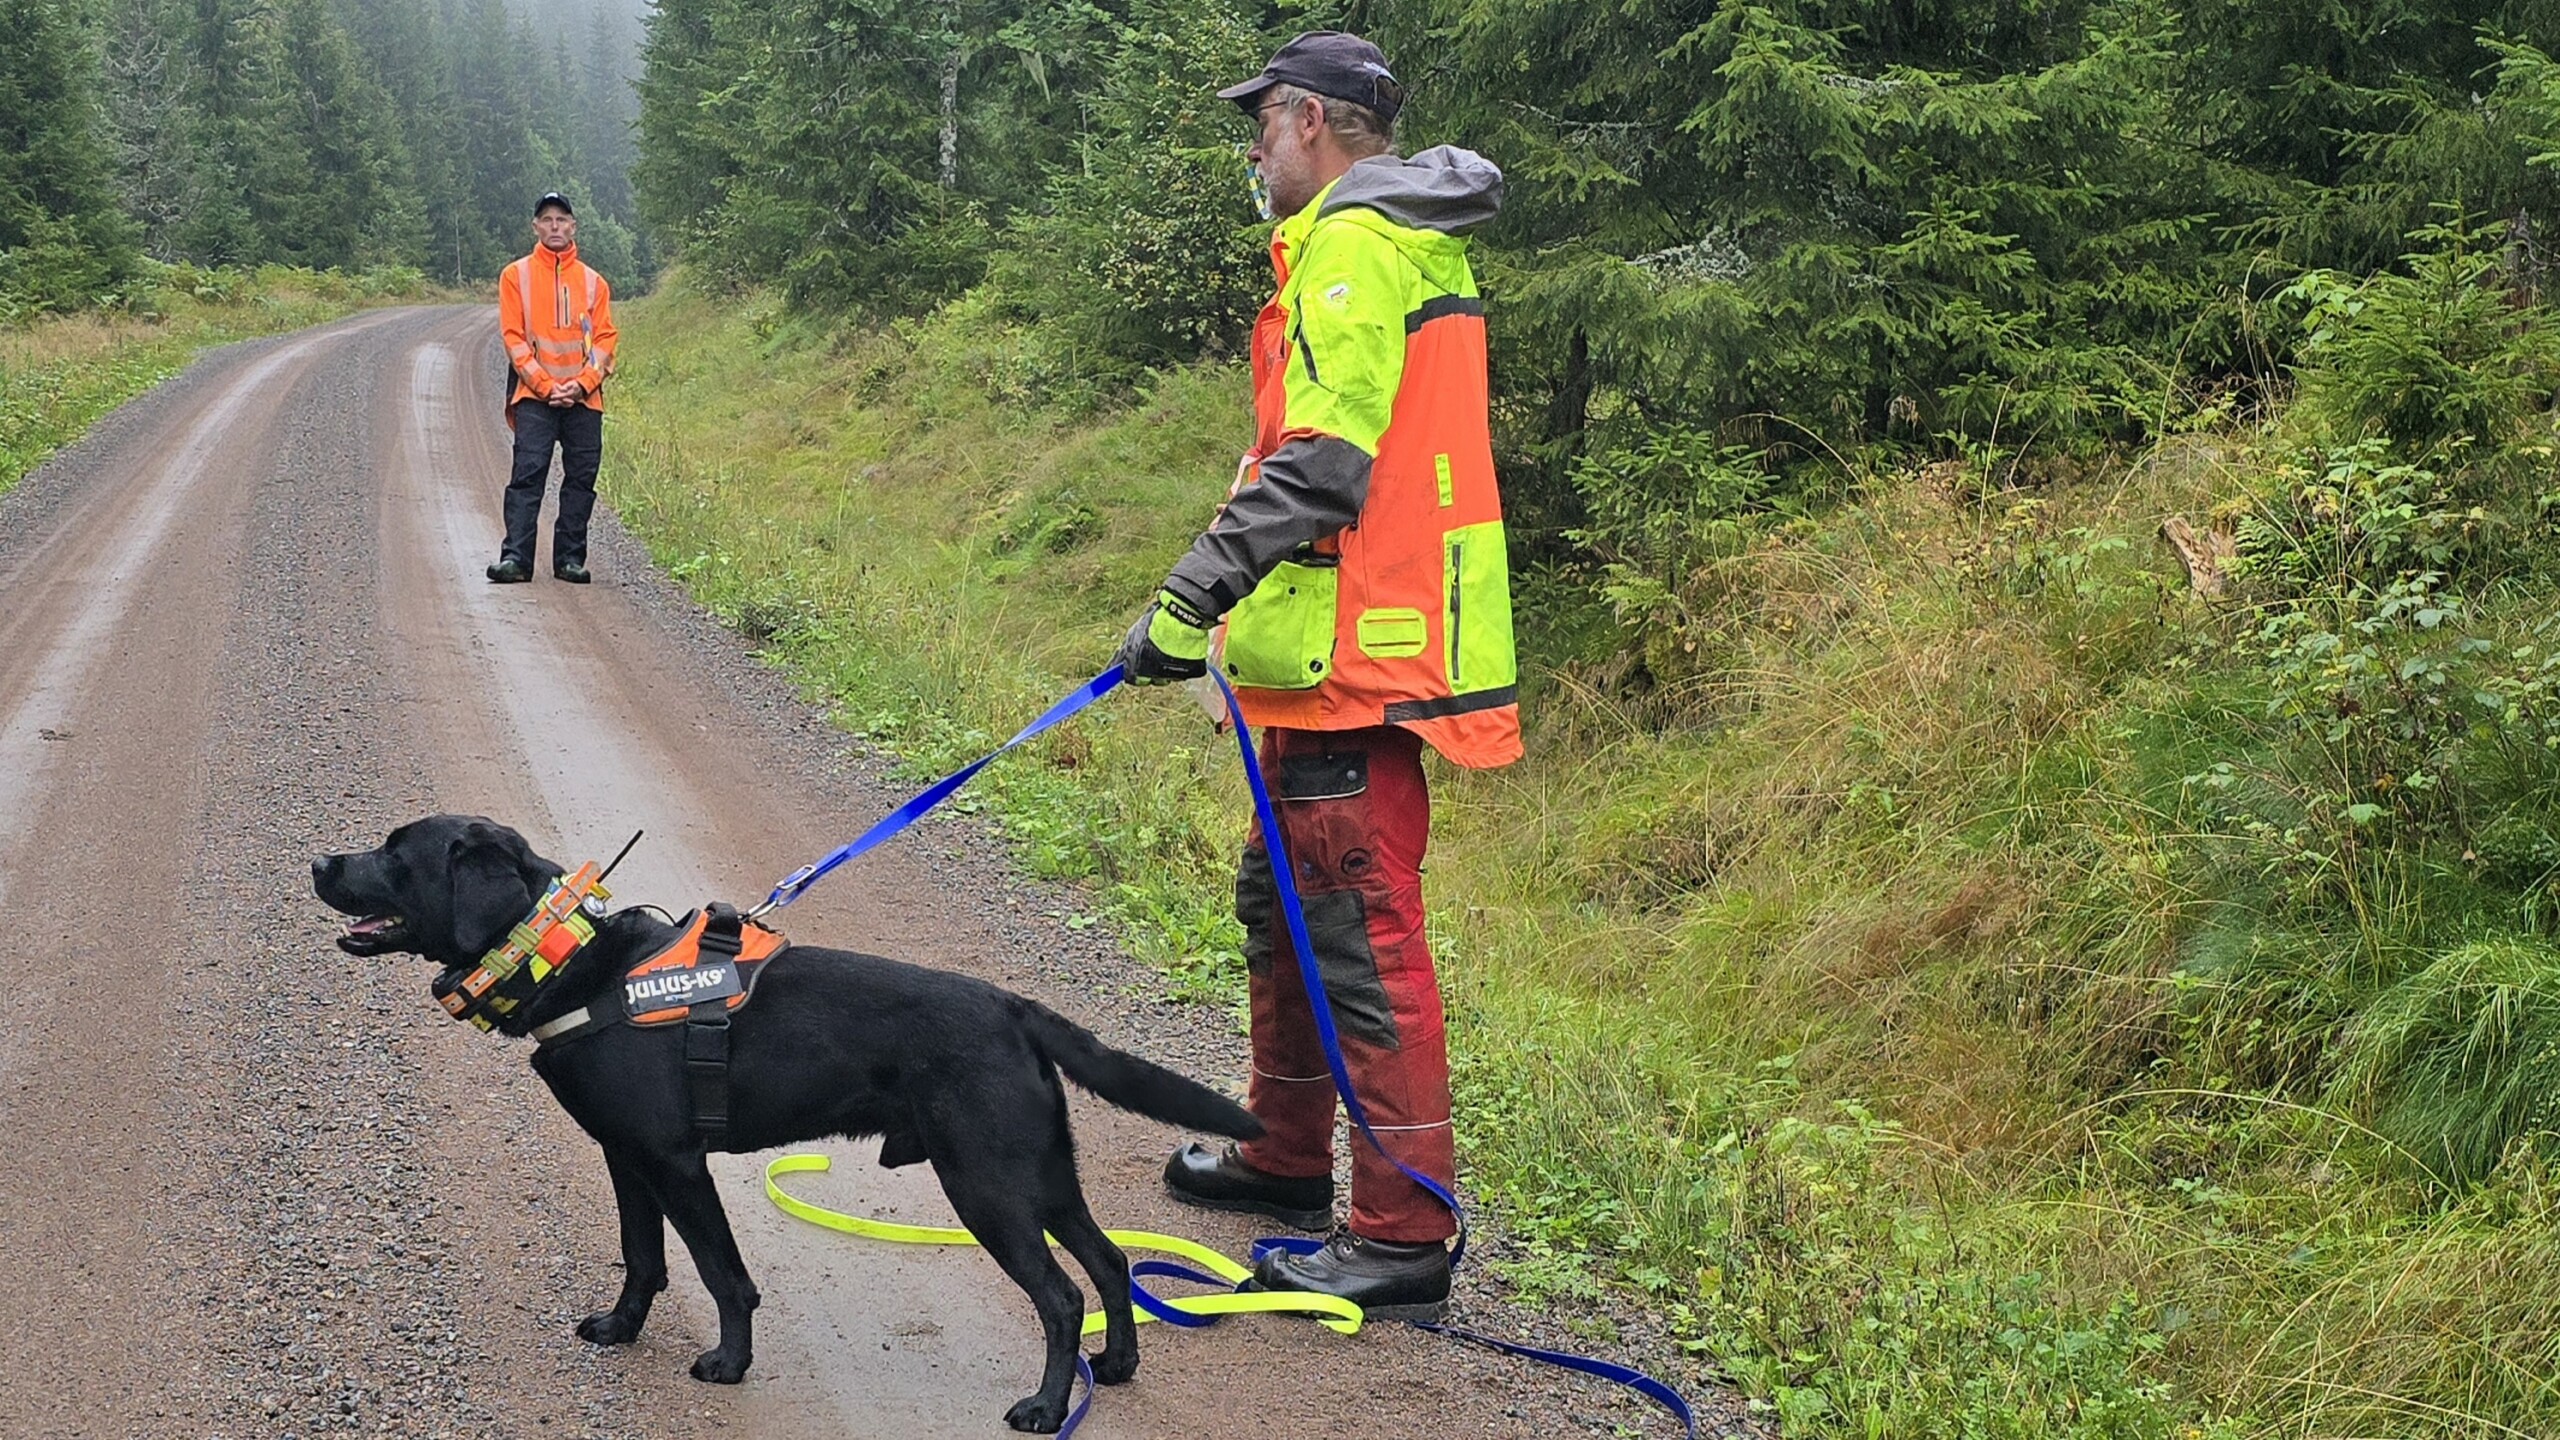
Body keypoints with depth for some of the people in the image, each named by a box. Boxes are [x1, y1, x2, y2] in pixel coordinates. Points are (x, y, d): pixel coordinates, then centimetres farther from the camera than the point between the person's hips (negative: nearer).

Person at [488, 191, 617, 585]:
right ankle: (516, 557, -13)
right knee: (527, 475, -10)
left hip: (584, 400, 2)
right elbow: (513, 337, 0)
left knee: (581, 479, 3)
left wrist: (582, 384, -10)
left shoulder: (593, 282, 12)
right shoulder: (517, 276, 6)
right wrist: (545, 386, -11)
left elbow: (604, 340, 7)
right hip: (534, 397, -2)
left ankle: (570, 558, 10)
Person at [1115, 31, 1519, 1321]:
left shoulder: (1354, 242, -13)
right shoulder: (1408, 241, 20)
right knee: (1283, 898, 21)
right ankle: (1287, 1157, 35)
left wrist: (1192, 593, -23)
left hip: (1357, 655, -11)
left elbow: (1324, 464, -23)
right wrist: (1214, 599, 24)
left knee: (1361, 933, -8)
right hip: (1349, 645, 11)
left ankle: (1405, 1234, -3)